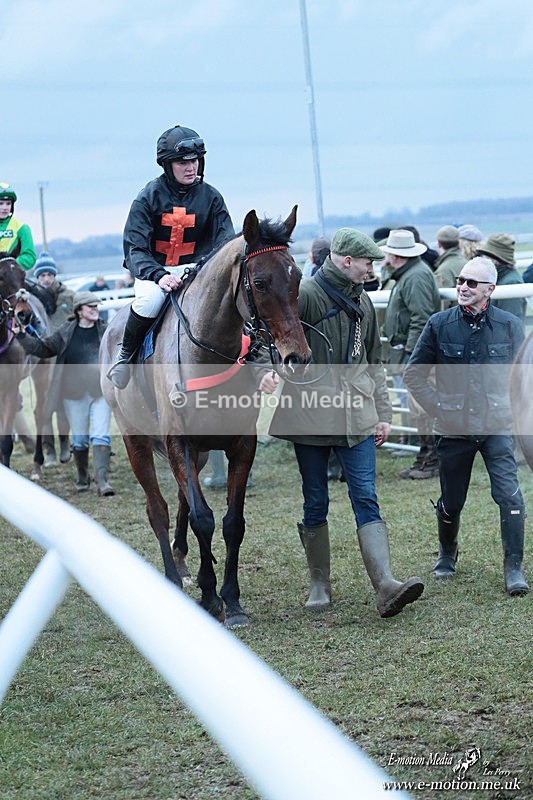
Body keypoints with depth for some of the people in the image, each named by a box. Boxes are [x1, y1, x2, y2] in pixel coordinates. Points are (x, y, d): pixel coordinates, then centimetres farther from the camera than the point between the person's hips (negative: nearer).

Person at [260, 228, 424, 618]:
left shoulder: (362, 301, 16)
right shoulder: (306, 294, -6)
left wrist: (383, 414, 18)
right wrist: (269, 367, -39)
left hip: (356, 415, 4)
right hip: (310, 413, -4)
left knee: (366, 499, -6)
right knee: (316, 502, 6)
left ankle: (386, 586, -17)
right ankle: (320, 584, 19)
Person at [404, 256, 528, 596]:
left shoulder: (509, 325, -1)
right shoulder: (440, 325, -2)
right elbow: (414, 374, 5)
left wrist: (510, 409, -1)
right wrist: (437, 408, -3)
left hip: (497, 427, -1)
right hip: (454, 428, 1)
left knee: (509, 495, -13)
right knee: (451, 501, 11)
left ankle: (514, 569, -4)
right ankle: (447, 554, 38)